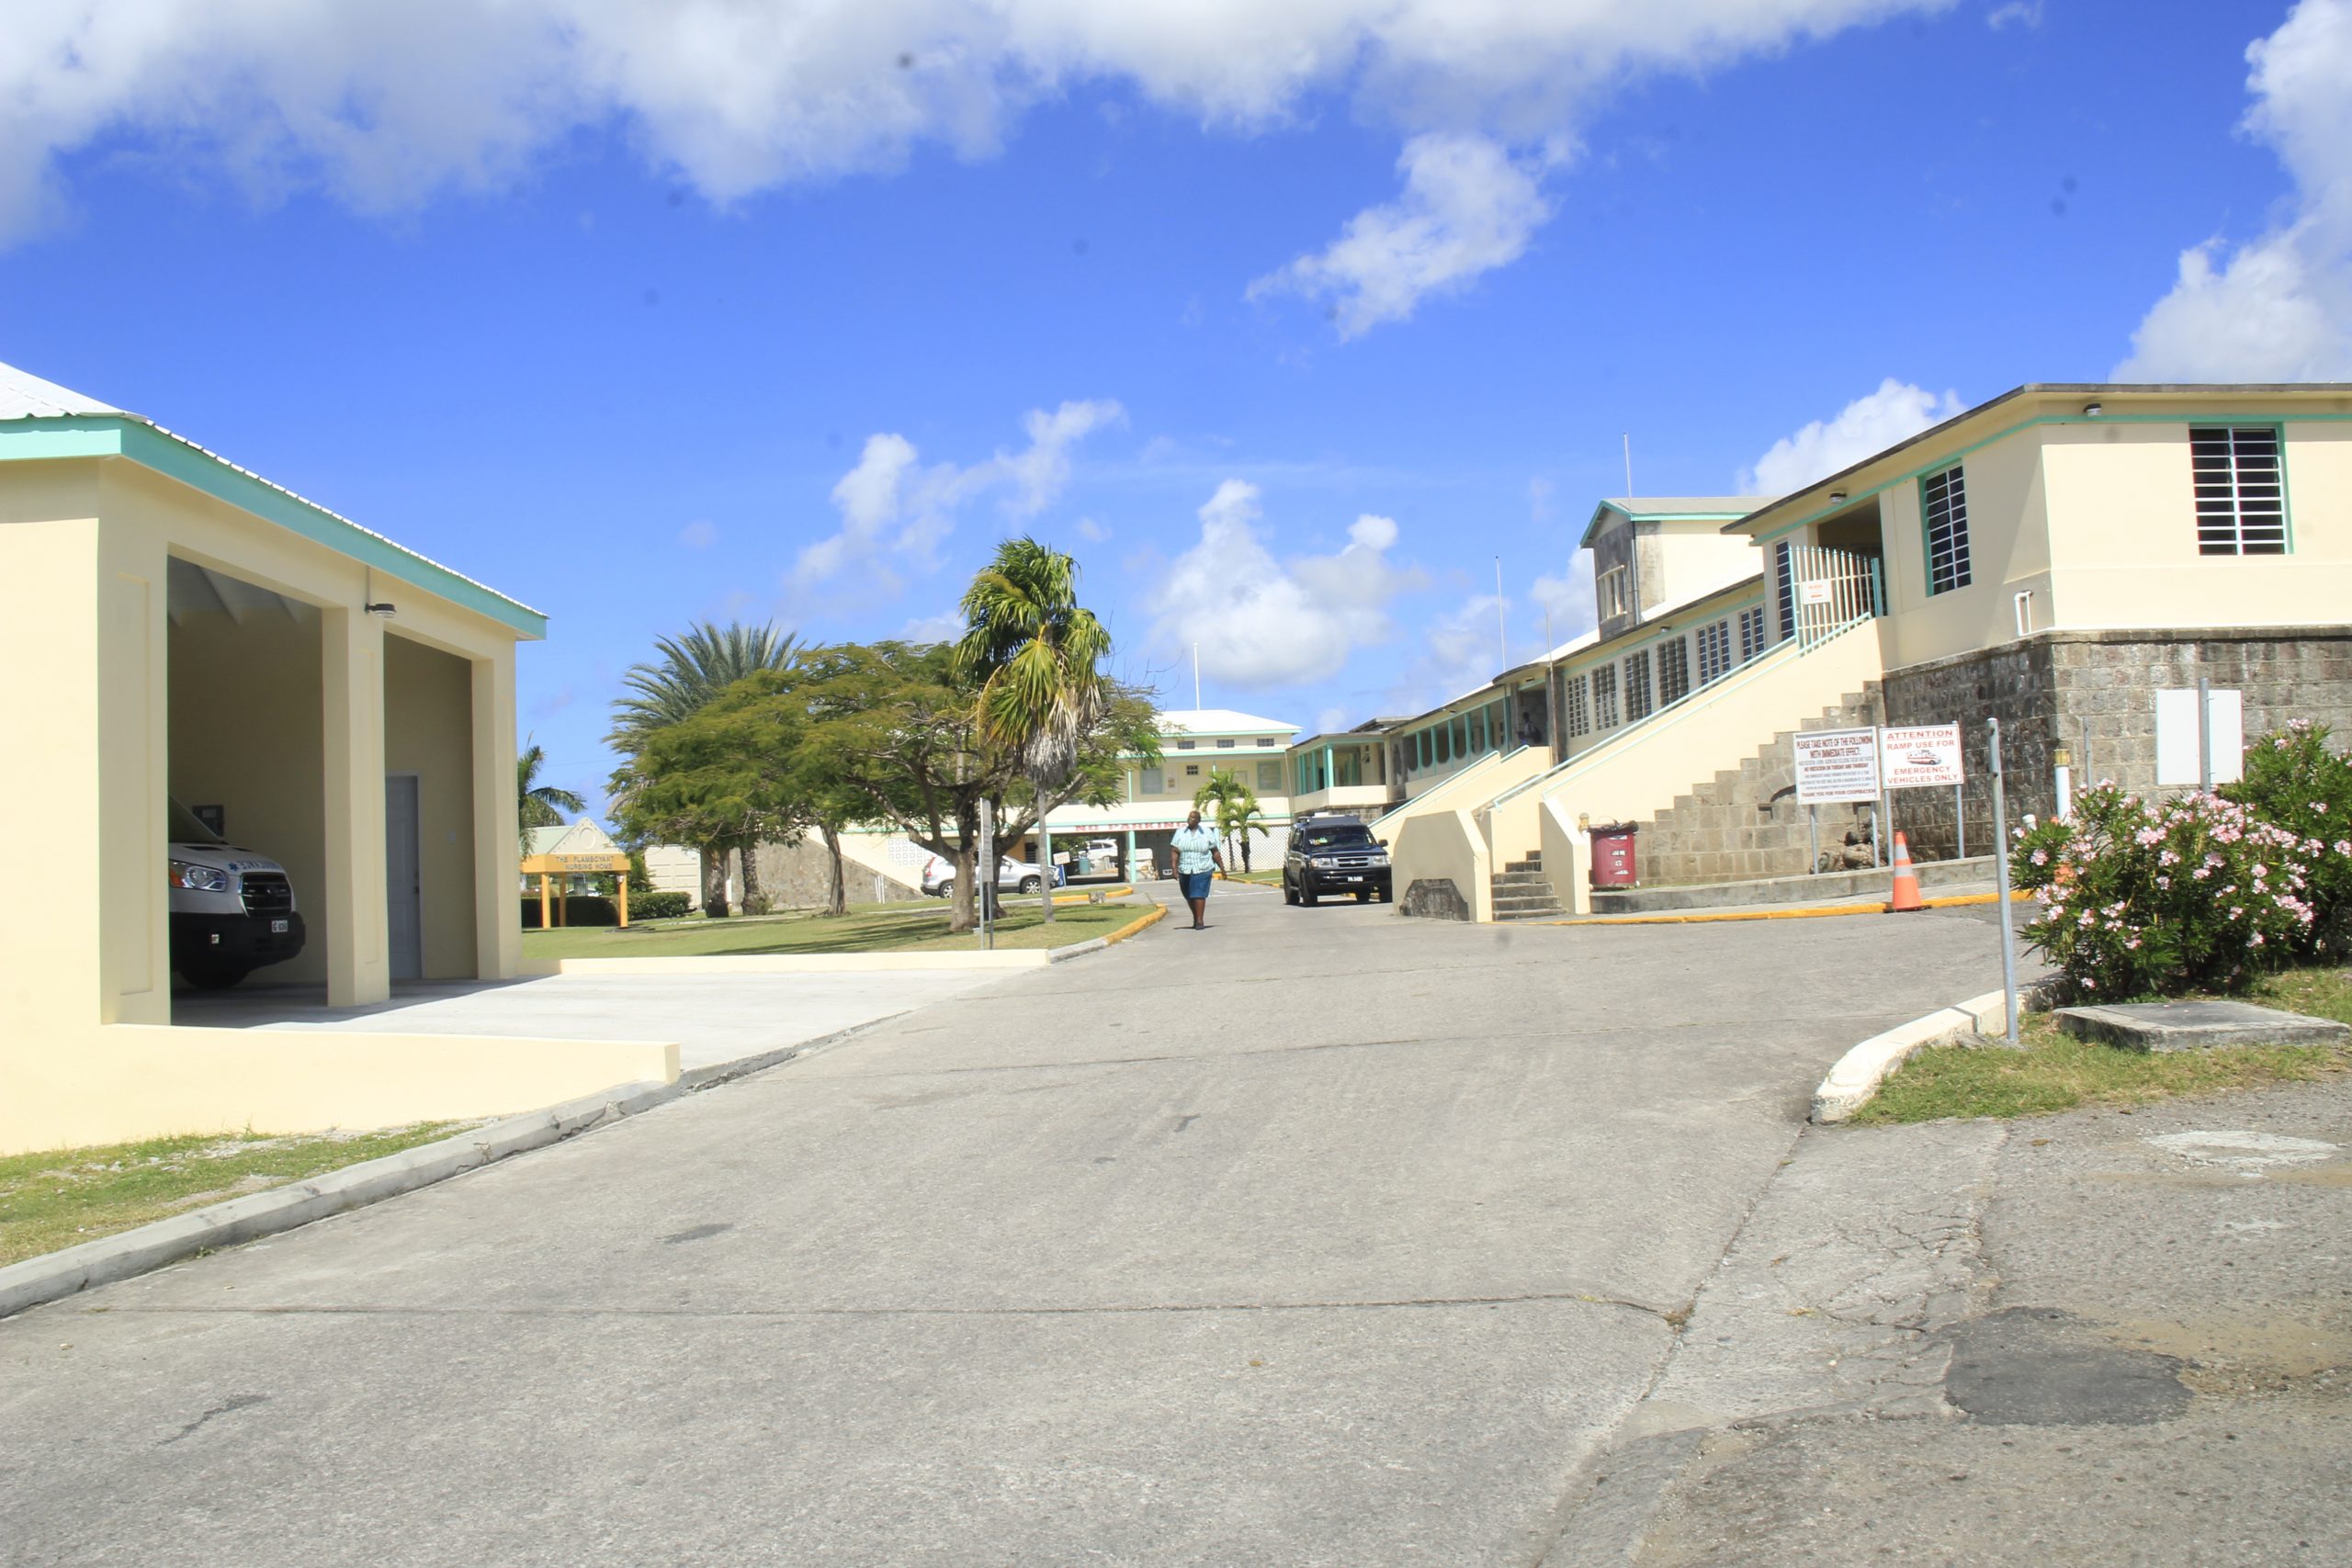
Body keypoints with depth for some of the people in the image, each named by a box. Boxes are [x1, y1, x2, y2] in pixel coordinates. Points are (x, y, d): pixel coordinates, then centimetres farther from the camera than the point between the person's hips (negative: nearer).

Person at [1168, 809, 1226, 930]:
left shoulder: (1206, 833, 0)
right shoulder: (1180, 832, 3)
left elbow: (1215, 852, 4)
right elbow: (1174, 851, -2)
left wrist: (1222, 868, 4)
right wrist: (1174, 868, -11)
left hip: (1202, 870, -3)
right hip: (1185, 870, 3)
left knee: (1199, 895, -12)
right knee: (1189, 897, 10)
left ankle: (1200, 921, -11)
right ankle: (1195, 918, 30)